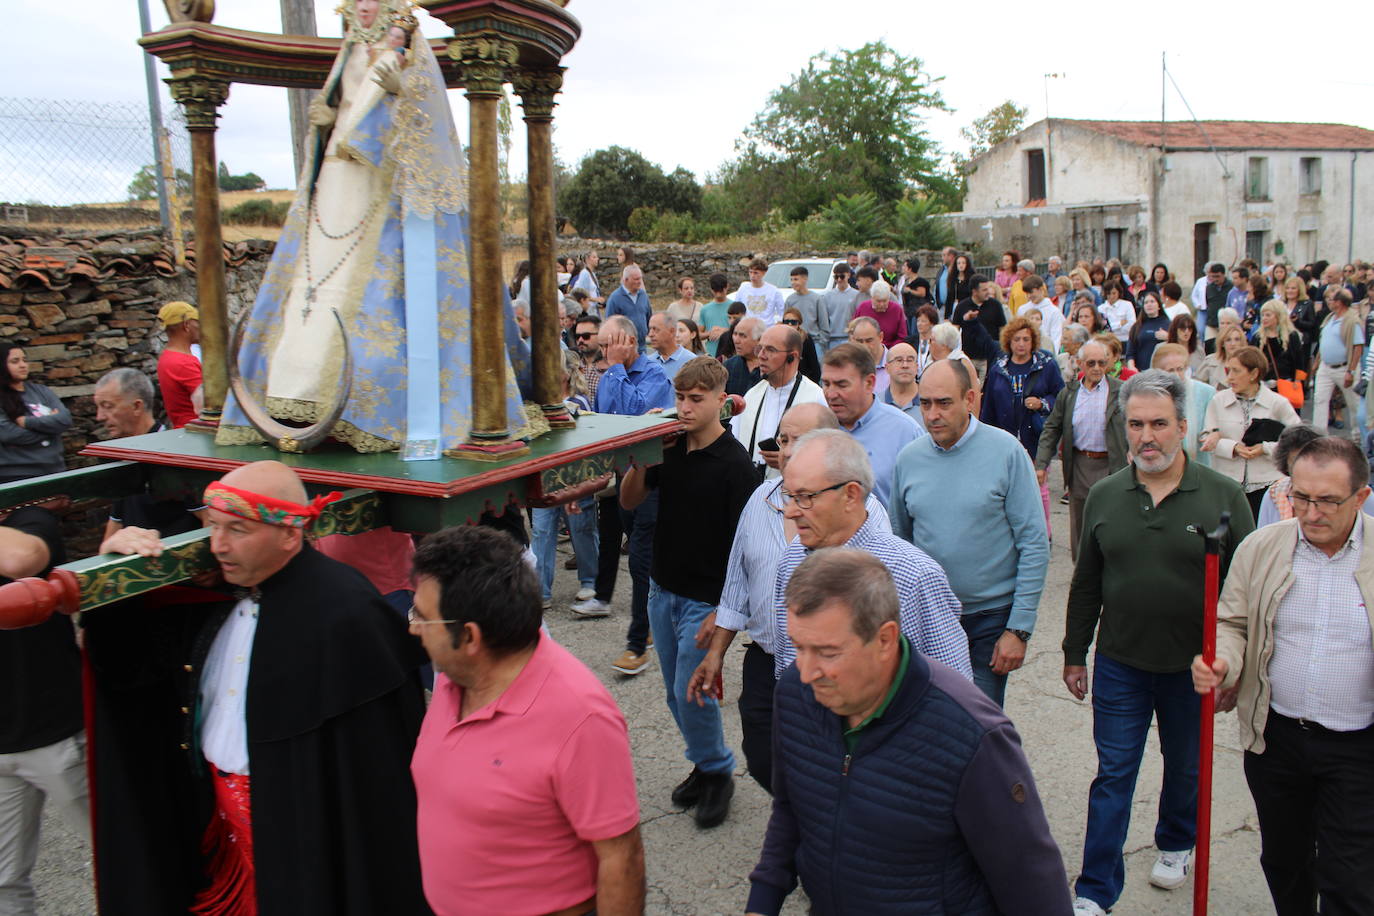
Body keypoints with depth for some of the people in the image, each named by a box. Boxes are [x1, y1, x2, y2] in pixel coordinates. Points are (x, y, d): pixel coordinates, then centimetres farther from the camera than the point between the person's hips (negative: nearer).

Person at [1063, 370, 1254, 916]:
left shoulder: (1224, 496, -8)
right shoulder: (1104, 497, -1)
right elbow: (1086, 585, 6)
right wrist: (1075, 654, 9)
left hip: (1193, 665, 0)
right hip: (1120, 663, 1)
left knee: (1186, 767, 20)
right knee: (1113, 775, 4)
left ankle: (1176, 845, 47)